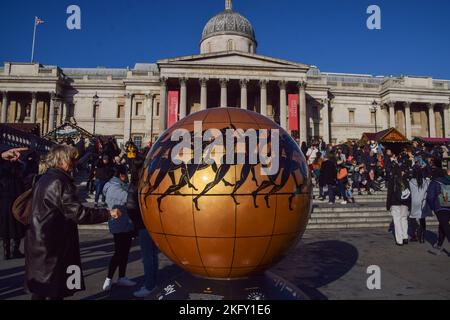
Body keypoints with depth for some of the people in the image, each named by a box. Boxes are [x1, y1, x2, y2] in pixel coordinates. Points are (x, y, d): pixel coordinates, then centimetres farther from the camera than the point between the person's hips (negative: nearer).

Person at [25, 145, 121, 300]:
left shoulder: (45, 180, 11)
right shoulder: (59, 182, -20)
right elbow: (78, 213, -26)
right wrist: (108, 213, -21)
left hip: (40, 244, 10)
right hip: (52, 246, -10)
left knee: (39, 288, 20)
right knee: (55, 290, 2)